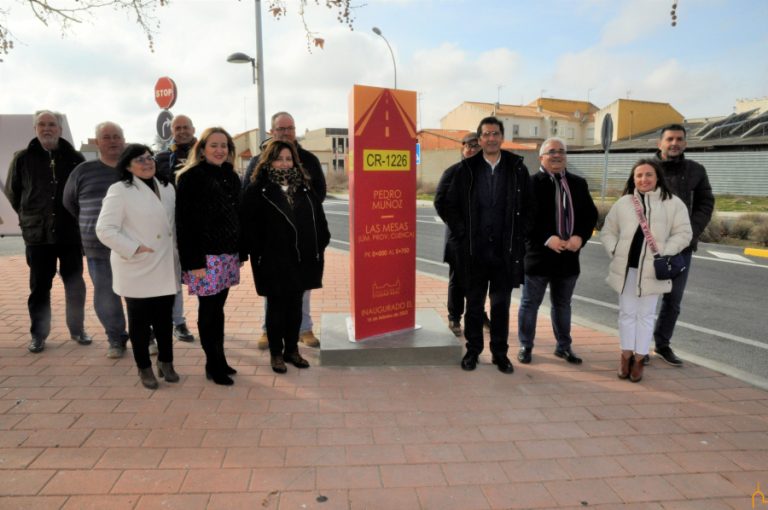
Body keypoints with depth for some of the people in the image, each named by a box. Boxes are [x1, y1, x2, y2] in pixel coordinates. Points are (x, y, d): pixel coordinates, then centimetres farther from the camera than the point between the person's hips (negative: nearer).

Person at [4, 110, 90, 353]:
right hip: (37, 234, 0)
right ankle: (38, 334, 19)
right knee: (39, 286, 7)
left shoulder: (75, 158, 0)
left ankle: (77, 329, 23)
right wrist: (30, 216, 10)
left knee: (75, 284, 9)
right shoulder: (22, 158, 1)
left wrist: (75, 216, 7)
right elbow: (12, 192, 11)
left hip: (71, 233, 0)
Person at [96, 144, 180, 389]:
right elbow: (105, 229, -13)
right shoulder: (119, 190, -8)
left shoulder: (167, 188, 9)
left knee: (164, 318, 13)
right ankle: (144, 368, 22)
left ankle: (166, 363, 28)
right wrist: (134, 248, -18)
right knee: (140, 320, 8)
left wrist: (176, 253, 8)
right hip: (137, 269, -4)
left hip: (166, 269, 5)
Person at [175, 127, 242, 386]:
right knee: (208, 309, 2)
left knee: (218, 308, 13)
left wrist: (240, 252, 10)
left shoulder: (231, 177, 12)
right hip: (205, 256, -6)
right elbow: (184, 222, -13)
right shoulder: (191, 178, -8)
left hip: (228, 254, 6)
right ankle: (213, 365, 14)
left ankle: (220, 359, 23)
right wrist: (193, 262, -17)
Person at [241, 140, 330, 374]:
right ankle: (276, 353, 20)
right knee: (276, 307, 6)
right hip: (273, 260, -4)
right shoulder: (257, 190, -4)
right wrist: (257, 254, -12)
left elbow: (318, 219, 11)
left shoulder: (304, 188, 10)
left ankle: (292, 349, 27)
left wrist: (320, 248, 4)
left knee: (295, 306, 13)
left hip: (302, 258, 4)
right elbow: (250, 226, -7)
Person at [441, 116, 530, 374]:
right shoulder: (467, 169, 0)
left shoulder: (517, 168, 2)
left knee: (501, 305, 10)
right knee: (474, 304, 11)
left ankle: (500, 353, 24)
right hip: (474, 251, 0)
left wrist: (519, 238, -1)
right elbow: (450, 206, 4)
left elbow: (527, 208, 5)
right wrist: (463, 234, -3)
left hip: (506, 251, 1)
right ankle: (473, 350, 25)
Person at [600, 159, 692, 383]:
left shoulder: (673, 203, 0)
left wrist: (663, 253, -13)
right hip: (626, 268, 2)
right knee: (626, 312, 10)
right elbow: (607, 232, 11)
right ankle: (626, 355, 23)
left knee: (646, 314, 7)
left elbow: (683, 234, -2)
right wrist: (614, 251, -4)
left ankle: (638, 359, 17)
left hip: (651, 270, -2)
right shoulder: (623, 203, 6)